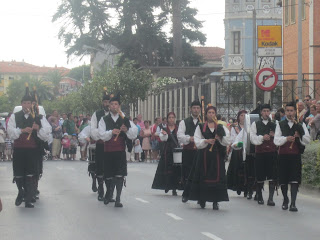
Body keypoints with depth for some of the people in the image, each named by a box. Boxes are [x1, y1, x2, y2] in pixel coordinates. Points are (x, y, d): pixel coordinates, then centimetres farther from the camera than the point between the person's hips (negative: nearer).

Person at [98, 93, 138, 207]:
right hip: (108, 151, 1)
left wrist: (127, 130, -21)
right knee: (108, 174, 10)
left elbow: (135, 131, -1)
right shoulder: (104, 120, 6)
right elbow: (102, 135, -6)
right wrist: (111, 132, -23)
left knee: (120, 174, -11)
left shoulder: (124, 120, 8)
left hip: (120, 151, -1)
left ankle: (118, 199, -10)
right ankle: (108, 193, 37)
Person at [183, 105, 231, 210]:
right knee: (203, 177, -1)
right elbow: (197, 142, 0)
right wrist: (206, 141, -16)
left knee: (217, 177, -5)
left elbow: (227, 142, 3)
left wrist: (219, 138, -14)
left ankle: (215, 201, -3)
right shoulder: (201, 127, 9)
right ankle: (202, 200, 9)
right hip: (204, 155, -1)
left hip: (217, 155, 1)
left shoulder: (221, 127, 12)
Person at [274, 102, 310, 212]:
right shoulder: (280, 124, 9)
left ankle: (293, 203, -13)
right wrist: (286, 138, -18)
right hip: (283, 155, 1)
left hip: (296, 155, -1)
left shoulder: (301, 125, 10)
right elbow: (276, 140, -1)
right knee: (283, 180, 7)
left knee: (294, 179, -10)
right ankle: (285, 200, 27)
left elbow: (307, 140, 5)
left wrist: (299, 136, -12)